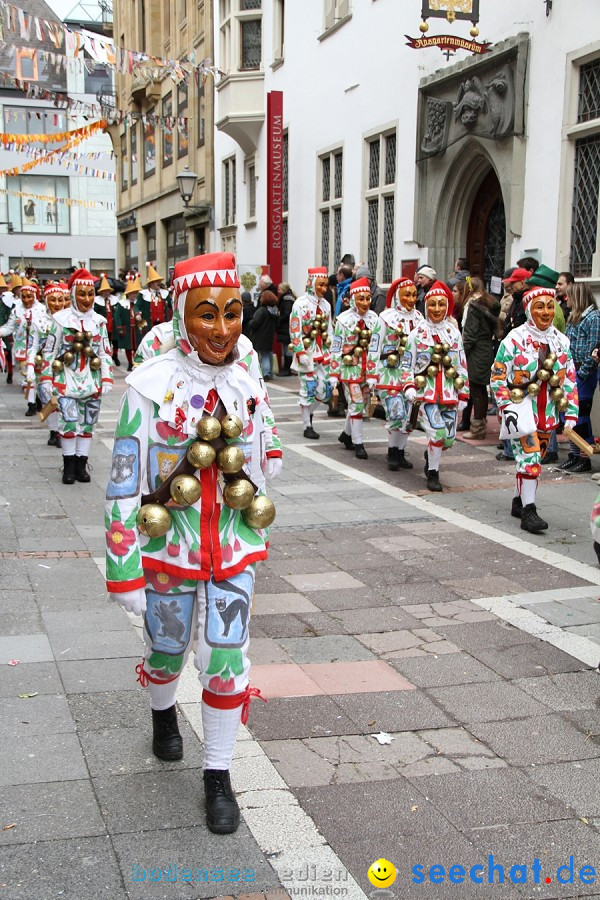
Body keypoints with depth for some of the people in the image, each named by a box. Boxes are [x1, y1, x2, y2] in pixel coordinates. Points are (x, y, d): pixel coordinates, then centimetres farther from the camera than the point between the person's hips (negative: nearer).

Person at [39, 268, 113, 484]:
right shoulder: (61, 319, -2)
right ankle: (69, 465, 3)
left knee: (88, 423, 5)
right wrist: (45, 381, -4)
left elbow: (105, 353, 9)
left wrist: (107, 379, 2)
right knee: (68, 421, -8)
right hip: (67, 379, -3)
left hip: (91, 381, 3)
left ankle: (81, 464, 14)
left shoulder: (99, 321, 6)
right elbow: (49, 351, 0)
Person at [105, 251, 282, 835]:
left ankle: (218, 776, 23)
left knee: (226, 661, 4)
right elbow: (123, 483, -16)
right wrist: (124, 572, -15)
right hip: (168, 545, -2)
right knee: (166, 649, 20)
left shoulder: (247, 379, -6)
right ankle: (162, 713, 54)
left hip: (234, 546, 2)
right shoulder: (151, 386, -18)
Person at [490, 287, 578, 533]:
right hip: (521, 404, -5)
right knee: (530, 455, -17)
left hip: (548, 409, 5)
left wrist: (571, 413, 6)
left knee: (534, 458, 13)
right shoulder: (515, 339, -8)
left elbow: (570, 381, 11)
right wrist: (506, 409, -14)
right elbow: (497, 376, -7)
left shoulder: (561, 341, 6)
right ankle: (528, 511, -14)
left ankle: (518, 502, 28)